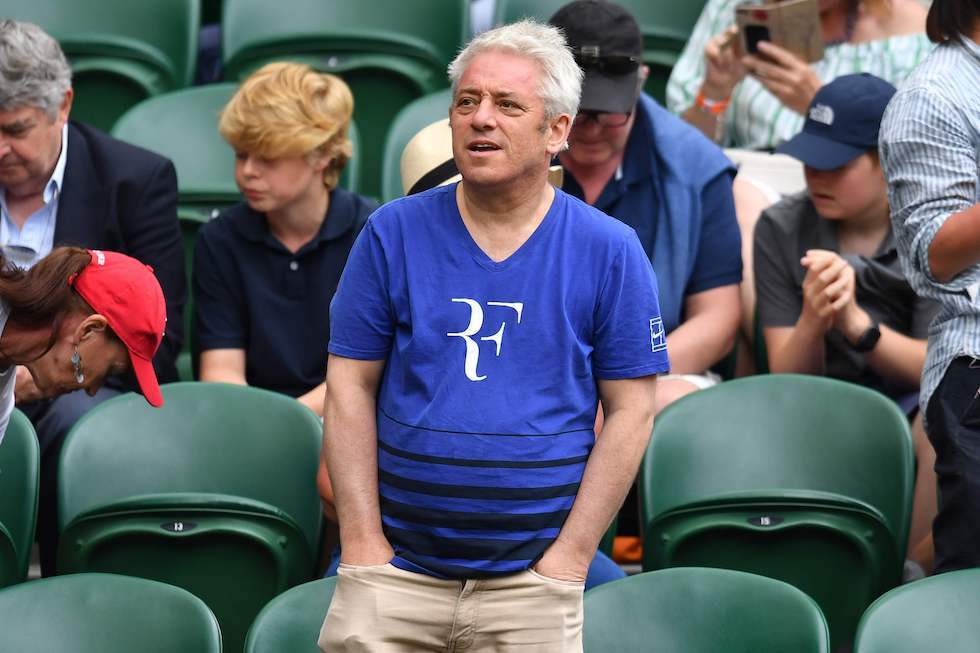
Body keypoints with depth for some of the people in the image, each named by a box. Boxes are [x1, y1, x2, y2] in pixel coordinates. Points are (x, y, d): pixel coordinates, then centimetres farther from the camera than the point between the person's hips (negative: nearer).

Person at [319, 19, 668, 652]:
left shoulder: (609, 250, -1)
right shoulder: (394, 234, 2)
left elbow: (631, 411, -1)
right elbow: (350, 388, 2)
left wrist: (570, 556, -7)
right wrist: (362, 541, -5)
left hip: (532, 582, -1)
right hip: (396, 570, 1)